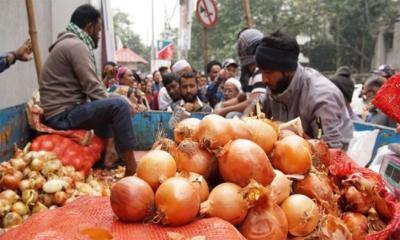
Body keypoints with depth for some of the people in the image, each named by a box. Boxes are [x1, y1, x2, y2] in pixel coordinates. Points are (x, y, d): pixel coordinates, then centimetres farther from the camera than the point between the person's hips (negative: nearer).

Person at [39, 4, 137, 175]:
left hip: (62, 112, 11)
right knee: (119, 105, -20)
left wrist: (112, 98, 7)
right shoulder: (77, 45, -13)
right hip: (63, 115, -11)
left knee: (106, 105, 25)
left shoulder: (68, 43, 19)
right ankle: (131, 170, -18)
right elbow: (93, 90, -19)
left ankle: (109, 154, 10)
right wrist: (121, 103, -5)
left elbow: (89, 88, 15)